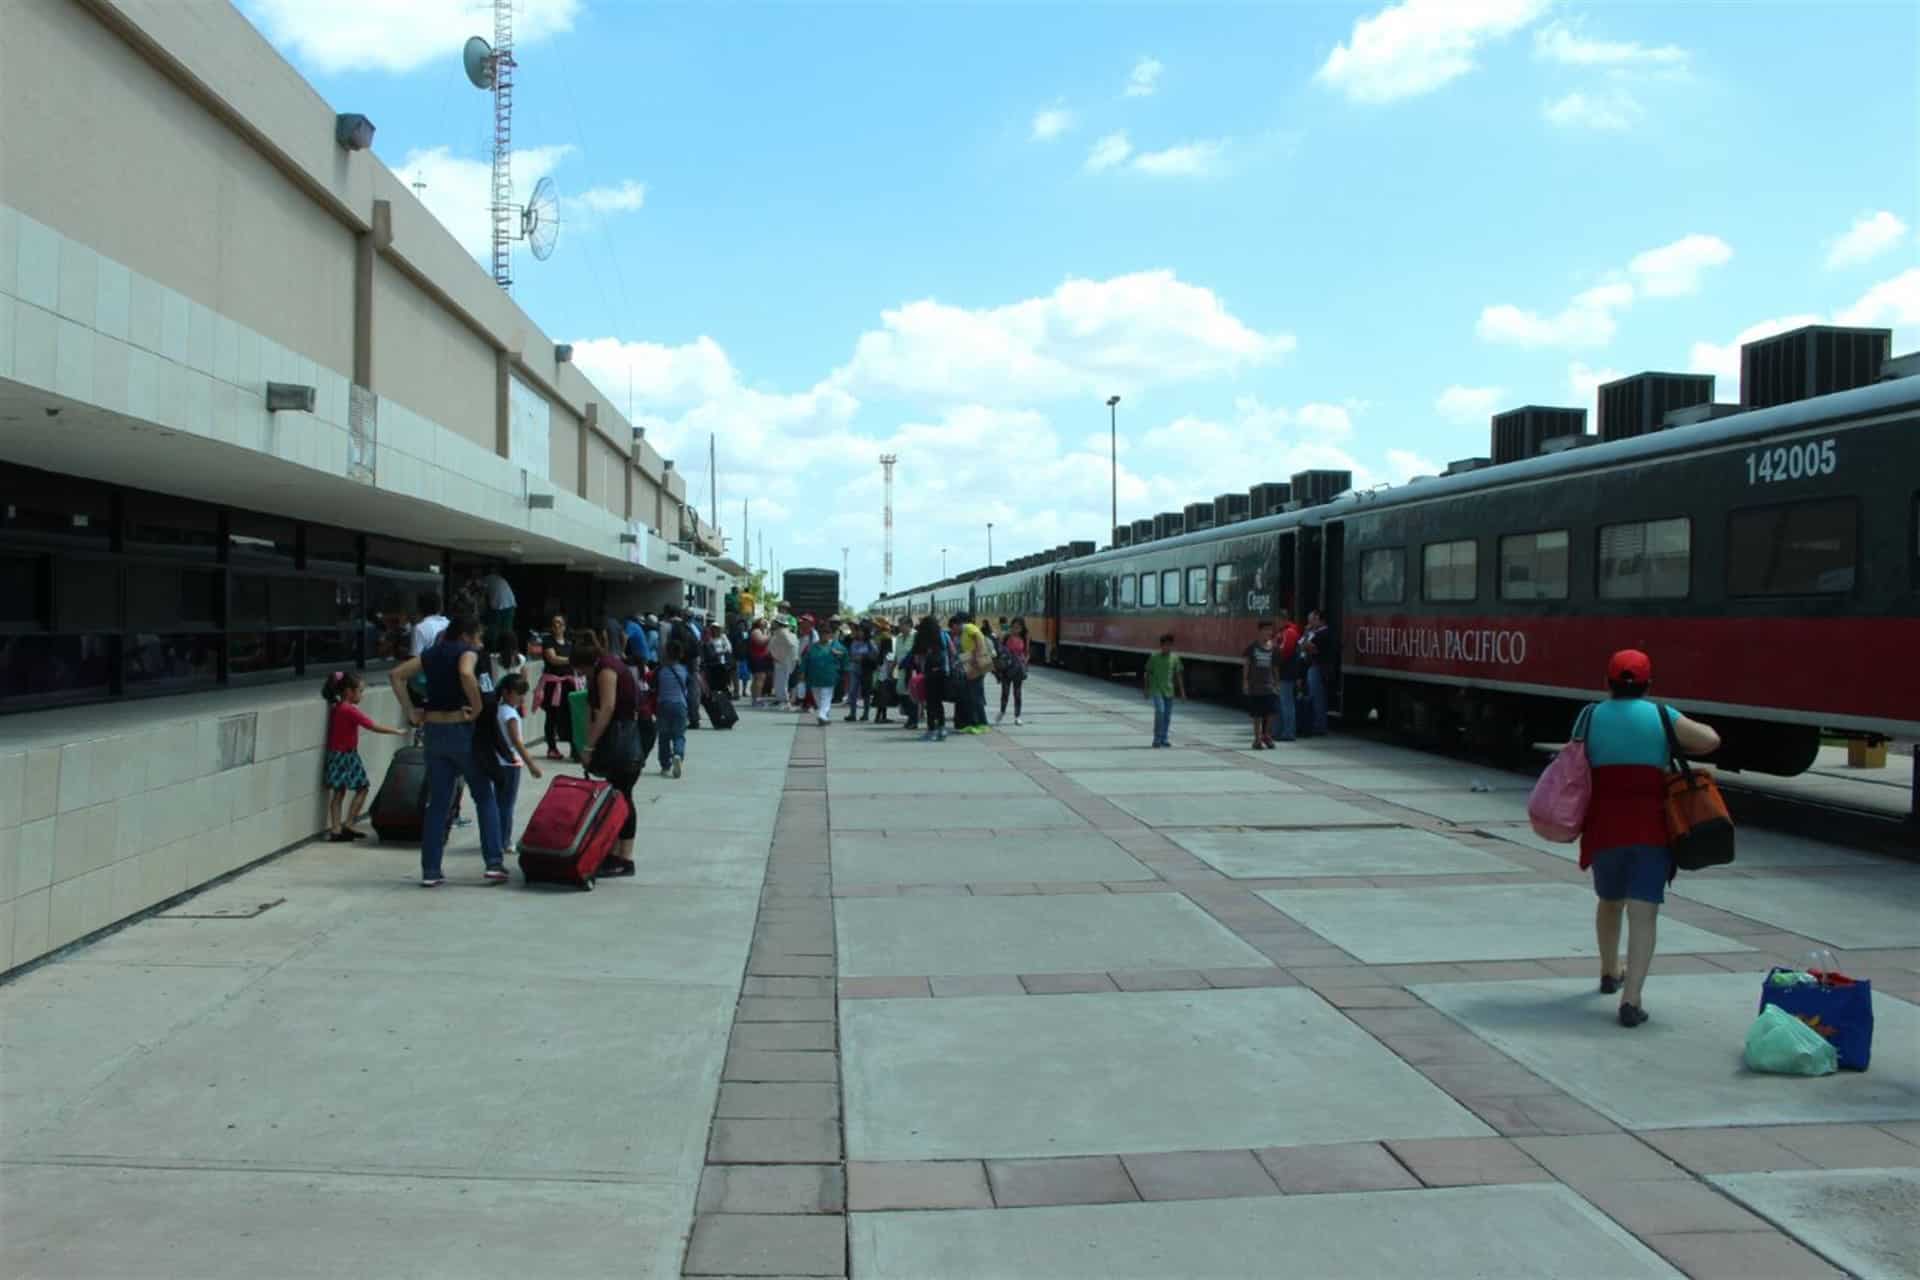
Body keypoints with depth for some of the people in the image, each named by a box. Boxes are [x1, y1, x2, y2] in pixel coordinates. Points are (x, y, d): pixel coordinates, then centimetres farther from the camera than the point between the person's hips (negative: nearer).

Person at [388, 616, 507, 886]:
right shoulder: (467, 651, -5)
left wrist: (411, 711, 6)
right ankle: (494, 863, 3)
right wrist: (478, 708, -18)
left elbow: (396, 675, 9)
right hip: (461, 730, -5)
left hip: (434, 731, 5)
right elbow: (466, 674, -28)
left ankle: (430, 871, 9)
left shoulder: (432, 654, 13)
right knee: (484, 797, 8)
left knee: (437, 803, 10)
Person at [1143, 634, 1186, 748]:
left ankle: (1164, 739, 17)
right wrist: (1146, 691, 2)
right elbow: (1147, 674, 3)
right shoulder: (1154, 658, -4)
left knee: (1168, 715, 6)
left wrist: (1182, 690, 5)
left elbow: (1179, 674, 9)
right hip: (1156, 690, -4)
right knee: (1160, 711, -18)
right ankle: (1157, 738, -11)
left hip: (1169, 690, 4)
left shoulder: (1175, 658, 3)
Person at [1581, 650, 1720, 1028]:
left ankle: (1609, 975, 41)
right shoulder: (1662, 717, 1)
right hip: (1650, 828, -2)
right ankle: (1631, 1000, -17)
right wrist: (1673, 750, 18)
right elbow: (1710, 741, 2)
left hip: (1603, 827, 2)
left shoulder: (1590, 717, 5)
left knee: (1609, 902, 24)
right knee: (1643, 914, -6)